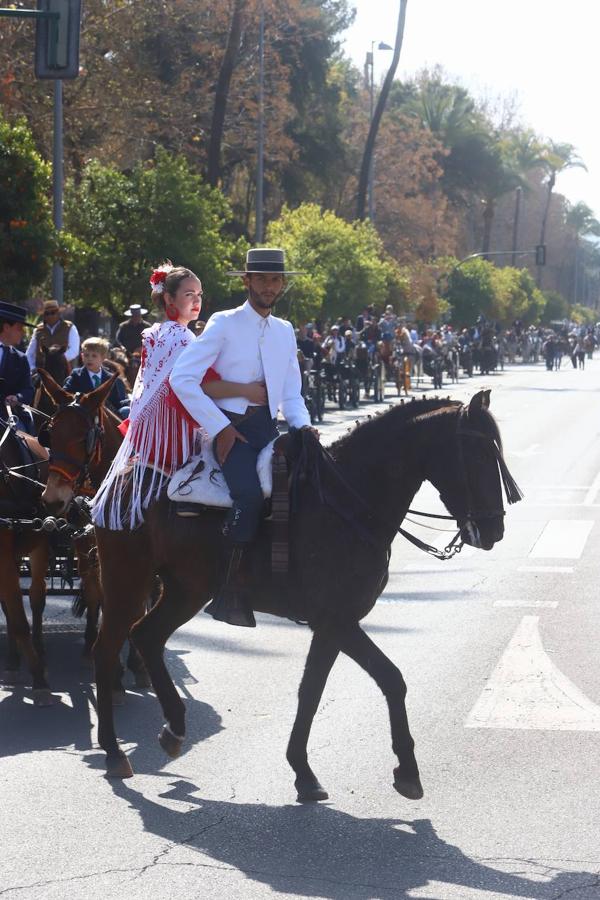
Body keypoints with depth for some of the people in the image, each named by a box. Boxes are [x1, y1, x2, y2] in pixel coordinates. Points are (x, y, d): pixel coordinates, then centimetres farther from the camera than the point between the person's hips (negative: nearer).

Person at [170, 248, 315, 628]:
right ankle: (230, 593, -24)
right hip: (231, 428, -6)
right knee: (250, 493, -30)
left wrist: (303, 426, 0)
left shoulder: (285, 332, 18)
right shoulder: (224, 324, 0)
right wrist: (219, 428, -12)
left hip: (269, 431, 6)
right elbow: (182, 378, -8)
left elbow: (292, 393, 21)